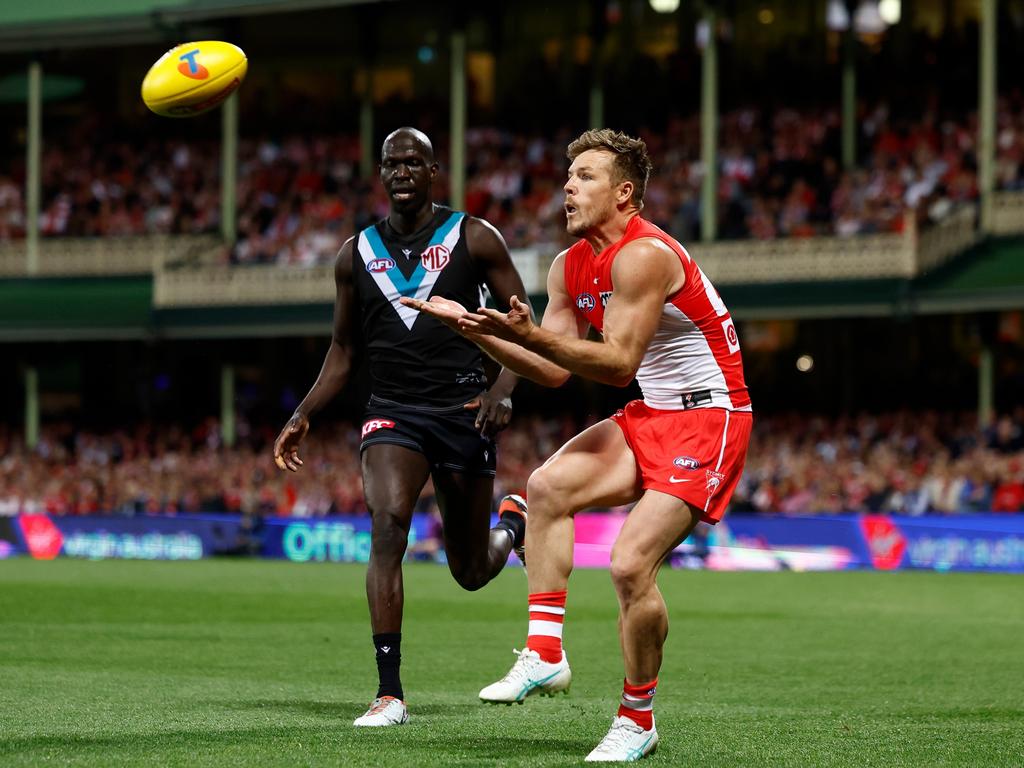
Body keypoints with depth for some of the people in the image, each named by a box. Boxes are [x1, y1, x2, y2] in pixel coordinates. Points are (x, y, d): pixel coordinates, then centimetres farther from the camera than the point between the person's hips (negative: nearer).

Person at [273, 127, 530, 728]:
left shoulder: (473, 238, 0)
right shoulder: (357, 254, 9)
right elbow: (343, 350, 18)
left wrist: (504, 389, -16)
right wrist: (304, 416, 5)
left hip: (462, 411, -1)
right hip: (393, 412, 1)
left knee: (472, 572, 7)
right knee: (388, 523, -27)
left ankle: (514, 524, 48)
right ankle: (390, 694, -26)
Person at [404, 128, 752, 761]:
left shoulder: (645, 255, -21)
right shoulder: (570, 267, 8)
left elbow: (619, 363, -26)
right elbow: (554, 370, 7)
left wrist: (528, 333, -32)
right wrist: (476, 329, -2)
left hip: (708, 418, -9)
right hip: (651, 418, 9)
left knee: (630, 564, -17)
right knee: (548, 486, -2)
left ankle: (638, 720, 0)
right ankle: (545, 656, -2)